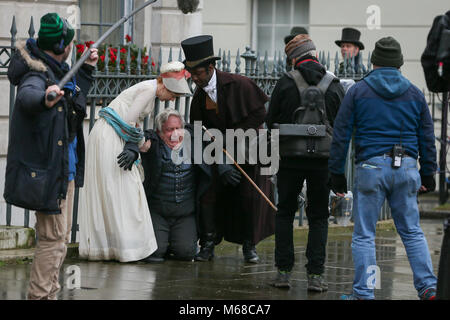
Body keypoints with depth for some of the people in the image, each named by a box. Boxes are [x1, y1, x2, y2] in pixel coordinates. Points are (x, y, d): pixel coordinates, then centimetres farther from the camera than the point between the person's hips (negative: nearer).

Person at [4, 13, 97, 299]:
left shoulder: (60, 70, 10)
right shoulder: (38, 74, -20)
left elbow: (77, 97, 32)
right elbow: (27, 96, -45)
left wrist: (87, 69, 32)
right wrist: (44, 99, -65)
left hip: (65, 168, 10)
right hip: (46, 170, -10)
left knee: (61, 237, 17)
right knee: (53, 238, -10)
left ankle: (49, 294, 25)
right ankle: (40, 295, -7)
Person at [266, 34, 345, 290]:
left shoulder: (285, 84, -6)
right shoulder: (335, 86, -2)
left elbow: (270, 121, -1)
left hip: (290, 160, -1)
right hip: (322, 162, 1)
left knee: (285, 213, 12)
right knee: (319, 217, 9)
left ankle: (284, 271, 7)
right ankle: (316, 274, 1)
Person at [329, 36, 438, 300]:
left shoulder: (358, 91, 2)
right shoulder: (414, 94, 9)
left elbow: (341, 135, 0)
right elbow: (427, 137, 12)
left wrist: (337, 173, 5)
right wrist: (428, 174, 19)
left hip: (371, 167, -3)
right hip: (406, 168, 3)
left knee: (364, 234, 3)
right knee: (412, 232, 11)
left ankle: (364, 293, 2)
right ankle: (428, 287, 6)